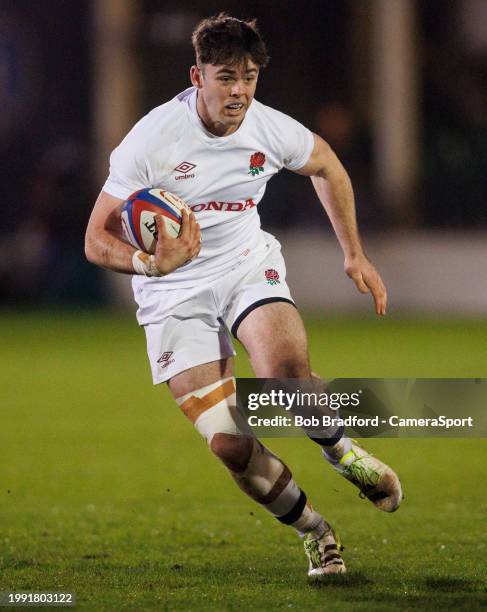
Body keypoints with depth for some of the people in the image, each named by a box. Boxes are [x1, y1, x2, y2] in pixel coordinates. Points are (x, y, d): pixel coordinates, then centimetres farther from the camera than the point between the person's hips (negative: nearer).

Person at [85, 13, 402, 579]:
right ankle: (314, 533, 10)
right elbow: (97, 240, -18)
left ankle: (342, 453, 1)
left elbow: (325, 165, 14)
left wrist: (354, 254, 15)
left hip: (247, 266, 2)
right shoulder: (152, 139, -21)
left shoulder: (272, 131, -11)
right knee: (230, 447, -14)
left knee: (286, 371, -32)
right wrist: (152, 264, -39)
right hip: (176, 295, -2)